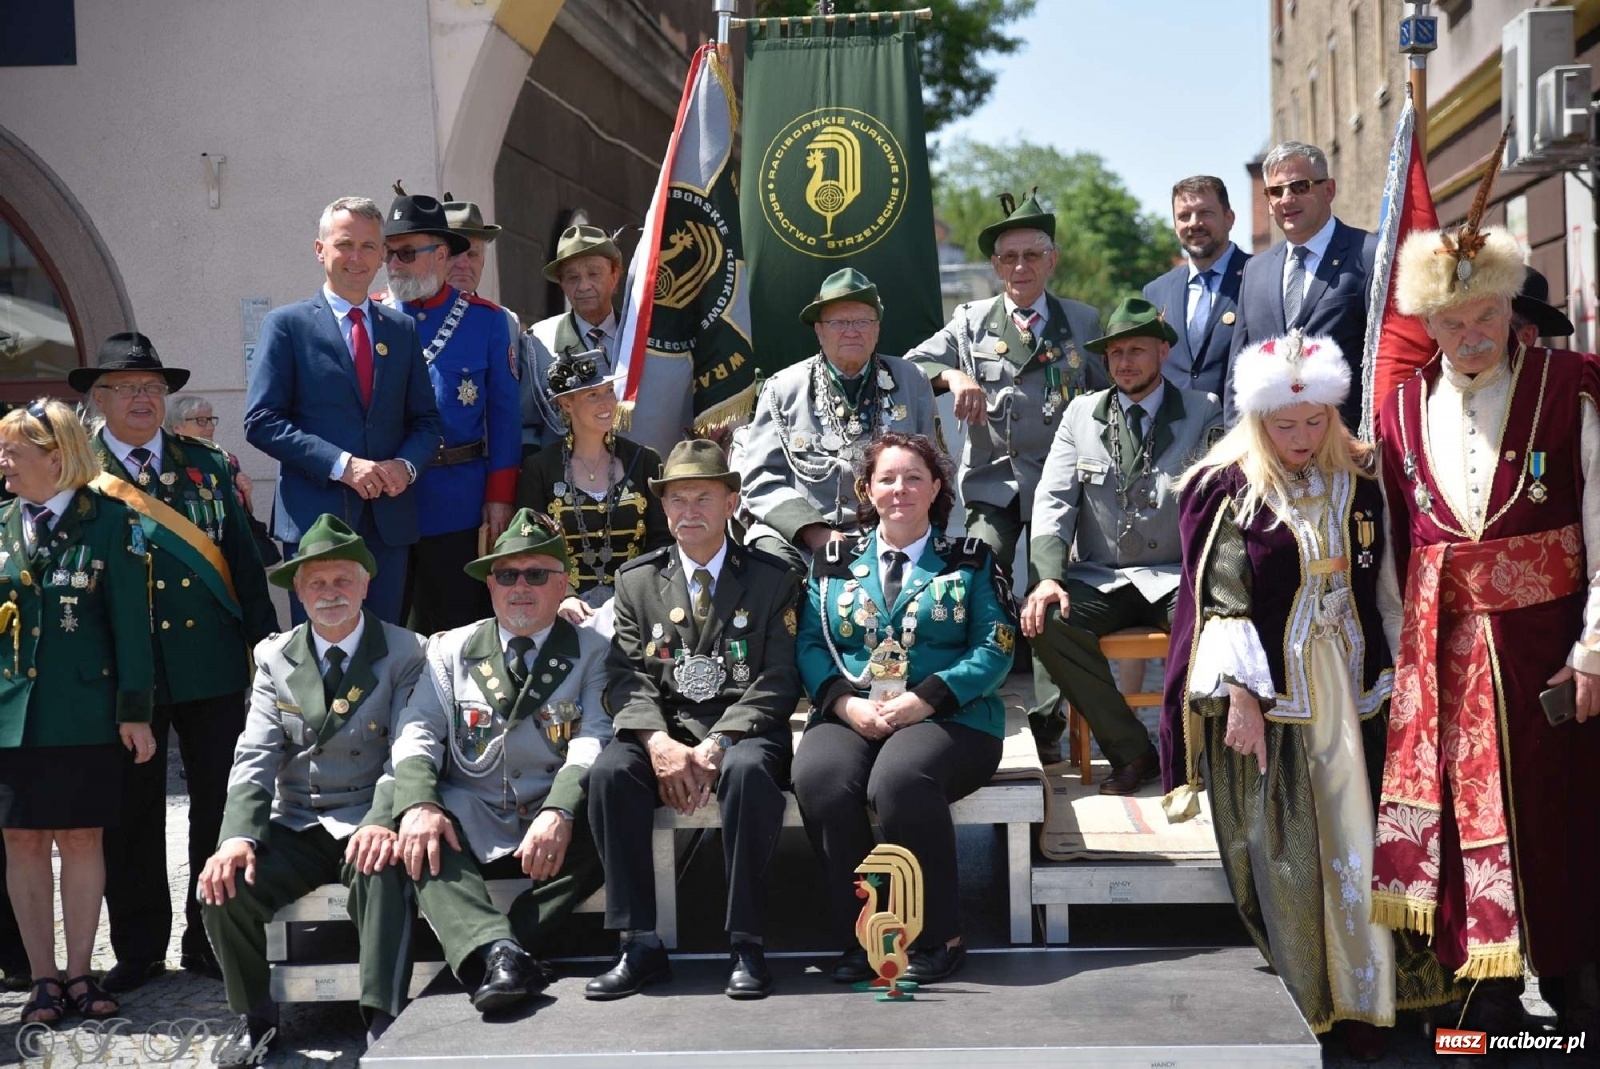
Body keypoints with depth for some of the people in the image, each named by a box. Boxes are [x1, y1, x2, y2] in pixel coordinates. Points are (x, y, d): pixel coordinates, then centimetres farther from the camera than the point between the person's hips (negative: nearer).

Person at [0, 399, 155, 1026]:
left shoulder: (109, 520, -4)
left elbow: (129, 620, -5)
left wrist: (134, 711, -7)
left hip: (85, 709, -3)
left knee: (81, 838, 3)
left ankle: (80, 975, 14)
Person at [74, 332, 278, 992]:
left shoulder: (207, 466, 10)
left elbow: (243, 558, 10)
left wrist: (266, 643, 6)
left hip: (213, 665, 2)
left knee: (221, 805, 6)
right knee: (131, 813, 7)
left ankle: (210, 940, 19)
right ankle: (138, 950, 21)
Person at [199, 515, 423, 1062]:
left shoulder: (405, 653, -1)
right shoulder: (274, 657, 10)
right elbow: (255, 758, 0)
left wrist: (385, 821, -31)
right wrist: (238, 837, -17)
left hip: (367, 822, -4)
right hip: (296, 827, 4)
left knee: (381, 870, -36)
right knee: (223, 888, -19)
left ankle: (383, 1026, -30)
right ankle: (258, 1025, 2)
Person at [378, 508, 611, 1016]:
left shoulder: (592, 652, 9)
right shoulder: (451, 650, 15)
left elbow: (594, 741, -6)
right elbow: (418, 732, 3)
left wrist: (559, 812, -27)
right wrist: (417, 804, -20)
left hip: (551, 826, -1)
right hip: (469, 825, 1)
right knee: (416, 833, -29)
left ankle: (485, 956, -31)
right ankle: (498, 950, -46)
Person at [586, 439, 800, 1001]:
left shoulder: (772, 578, 8)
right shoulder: (636, 579, 15)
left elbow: (779, 679, -1)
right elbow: (628, 676, 4)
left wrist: (717, 746, -16)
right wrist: (658, 741, -16)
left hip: (742, 728, -2)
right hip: (662, 728, 2)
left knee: (747, 771, -37)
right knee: (608, 772, -29)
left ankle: (746, 946, -27)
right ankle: (640, 946, -22)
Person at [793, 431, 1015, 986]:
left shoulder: (971, 559, 11)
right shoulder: (833, 562, 18)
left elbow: (994, 650, 0)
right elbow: (809, 645, 9)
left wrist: (922, 699, -14)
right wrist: (847, 703, -11)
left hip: (946, 717, -2)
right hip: (852, 716, 2)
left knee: (898, 779, -35)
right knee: (818, 777, -31)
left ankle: (940, 939, -17)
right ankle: (858, 940, -19)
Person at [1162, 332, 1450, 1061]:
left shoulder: (1357, 481, 6)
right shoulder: (1228, 491, -6)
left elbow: (1378, 589, 11)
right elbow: (1221, 602, -9)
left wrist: (1384, 683, 9)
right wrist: (1240, 696, -14)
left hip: (1347, 689, 3)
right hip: (1265, 694, -3)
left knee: (1353, 842, 5)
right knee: (1279, 851, 0)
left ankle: (1361, 998, 17)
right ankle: (1297, 999, 12)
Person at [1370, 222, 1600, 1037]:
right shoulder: (1404, 409, 7)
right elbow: (1392, 543, 9)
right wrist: (1403, 649, 7)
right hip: (1443, 646, 3)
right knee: (1466, 809, 7)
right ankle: (1490, 993, 19)